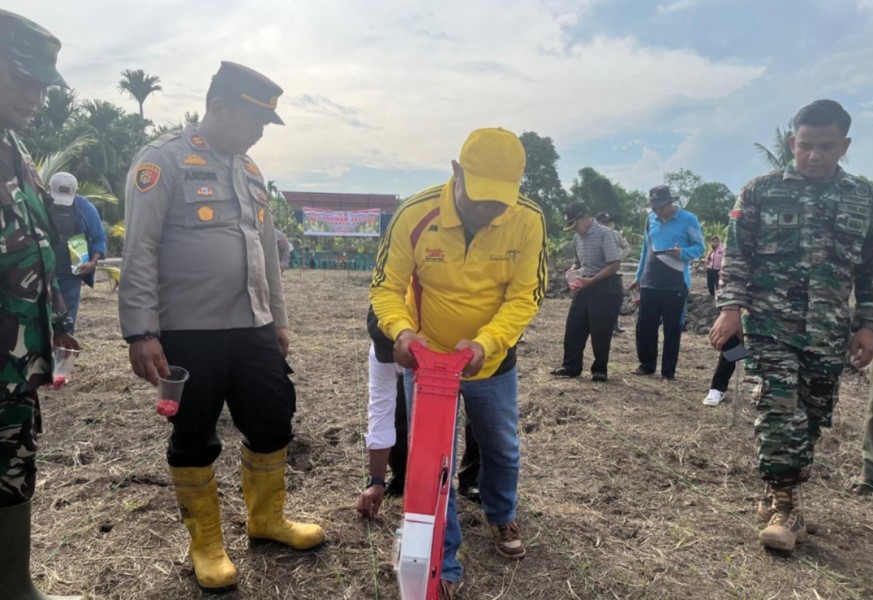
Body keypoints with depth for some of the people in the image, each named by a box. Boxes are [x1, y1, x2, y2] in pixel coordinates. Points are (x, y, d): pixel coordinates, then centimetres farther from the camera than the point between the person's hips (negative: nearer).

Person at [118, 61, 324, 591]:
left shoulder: (249, 170, 14)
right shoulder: (164, 161, -8)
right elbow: (140, 252, -12)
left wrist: (278, 319, 18)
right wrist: (141, 332, -17)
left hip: (253, 328, 7)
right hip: (189, 333, -6)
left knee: (273, 422, 12)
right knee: (195, 438, 8)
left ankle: (266, 518, 34)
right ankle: (206, 543, 27)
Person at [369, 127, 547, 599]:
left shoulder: (528, 220, -19)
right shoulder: (414, 215, -22)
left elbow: (525, 295, -17)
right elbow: (386, 286, -14)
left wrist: (484, 342, -33)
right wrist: (400, 329, -36)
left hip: (493, 361, 2)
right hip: (427, 361, -2)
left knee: (502, 449, 23)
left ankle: (501, 518, 56)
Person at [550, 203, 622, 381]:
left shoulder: (604, 233, -13)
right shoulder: (577, 237, 9)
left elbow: (615, 264, -18)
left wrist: (591, 280, -22)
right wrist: (572, 272, -1)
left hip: (605, 287, -7)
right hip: (585, 287, 7)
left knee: (600, 332, 1)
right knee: (573, 327, 6)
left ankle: (600, 369, 16)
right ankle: (571, 366, 18)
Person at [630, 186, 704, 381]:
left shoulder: (688, 220, -5)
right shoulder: (651, 219, 10)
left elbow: (699, 248, -3)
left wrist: (683, 253, -25)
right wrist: (639, 276, 20)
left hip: (676, 284, -5)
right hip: (649, 282, 5)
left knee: (672, 329, 2)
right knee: (644, 325, 7)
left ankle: (668, 371, 12)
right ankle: (646, 364, 23)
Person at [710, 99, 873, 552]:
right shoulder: (760, 191, -1)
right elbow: (736, 254, -3)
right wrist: (731, 307, -13)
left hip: (829, 331, 3)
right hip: (770, 322, -3)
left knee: (811, 418, 11)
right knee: (780, 413, -9)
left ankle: (788, 497, 29)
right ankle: (786, 508, 2)